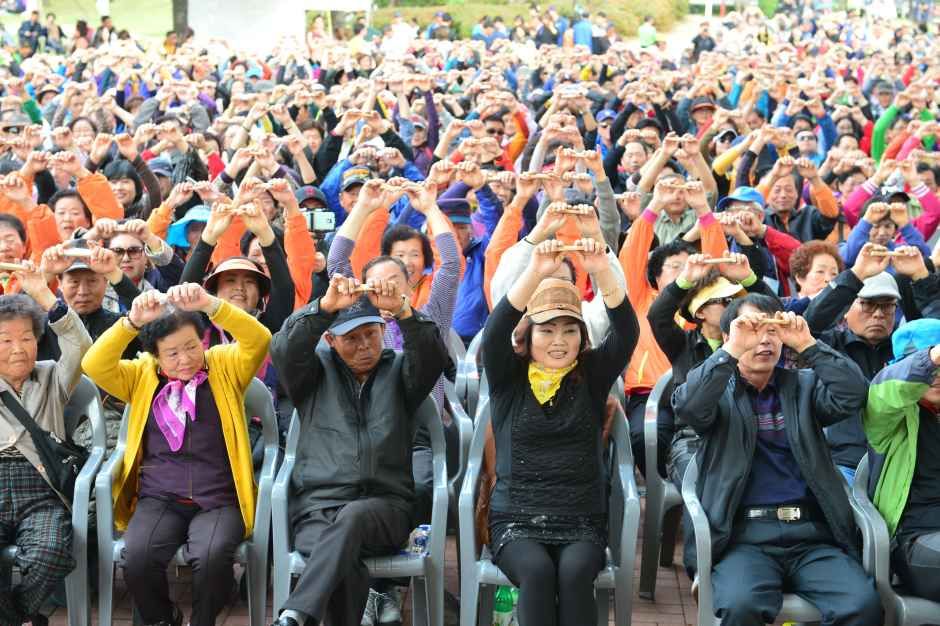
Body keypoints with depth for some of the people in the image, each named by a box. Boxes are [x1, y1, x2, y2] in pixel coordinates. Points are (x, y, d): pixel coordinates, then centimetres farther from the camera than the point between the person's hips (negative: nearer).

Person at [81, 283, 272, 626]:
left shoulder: (224, 366, 7)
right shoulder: (141, 376, 11)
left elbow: (259, 340, -11)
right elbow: (94, 366, -5)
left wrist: (209, 304, -26)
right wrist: (132, 321, -20)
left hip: (218, 501, -1)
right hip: (158, 498, 2)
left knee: (213, 556, -32)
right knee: (136, 557, -28)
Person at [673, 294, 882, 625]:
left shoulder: (803, 386, 19)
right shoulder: (718, 391, 12)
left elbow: (853, 395, 2)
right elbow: (686, 406, -10)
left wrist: (807, 344, -3)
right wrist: (731, 351, -16)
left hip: (812, 534, 3)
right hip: (744, 536, -2)